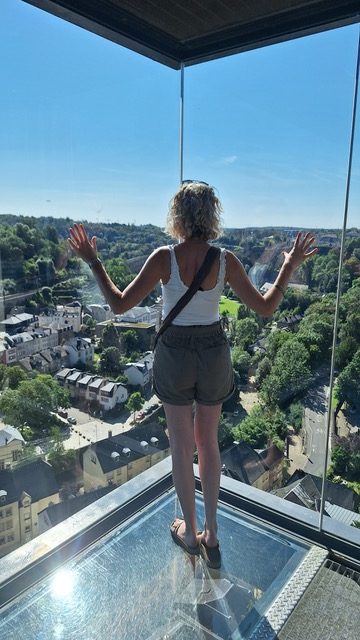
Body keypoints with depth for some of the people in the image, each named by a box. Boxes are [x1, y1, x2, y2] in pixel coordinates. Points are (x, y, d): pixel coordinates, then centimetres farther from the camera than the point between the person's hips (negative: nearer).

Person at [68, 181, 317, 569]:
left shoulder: (164, 257, -16)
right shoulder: (225, 259, -11)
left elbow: (119, 304, -13)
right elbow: (265, 308, -6)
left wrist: (91, 261, -2)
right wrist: (291, 265, 7)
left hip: (174, 355, -2)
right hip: (214, 353, 2)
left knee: (181, 445, 16)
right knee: (208, 441, 19)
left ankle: (190, 533, 32)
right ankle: (211, 536, 28)